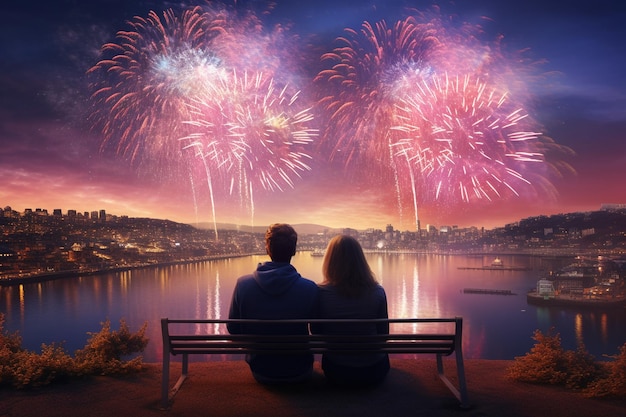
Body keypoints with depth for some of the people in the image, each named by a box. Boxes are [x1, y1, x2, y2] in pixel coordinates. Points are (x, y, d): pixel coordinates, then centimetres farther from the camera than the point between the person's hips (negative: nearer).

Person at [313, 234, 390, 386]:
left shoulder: (321, 293, -17)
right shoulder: (378, 292, -15)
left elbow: (316, 332, -3)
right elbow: (383, 333, -3)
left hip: (337, 372, 1)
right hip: (373, 372, 0)